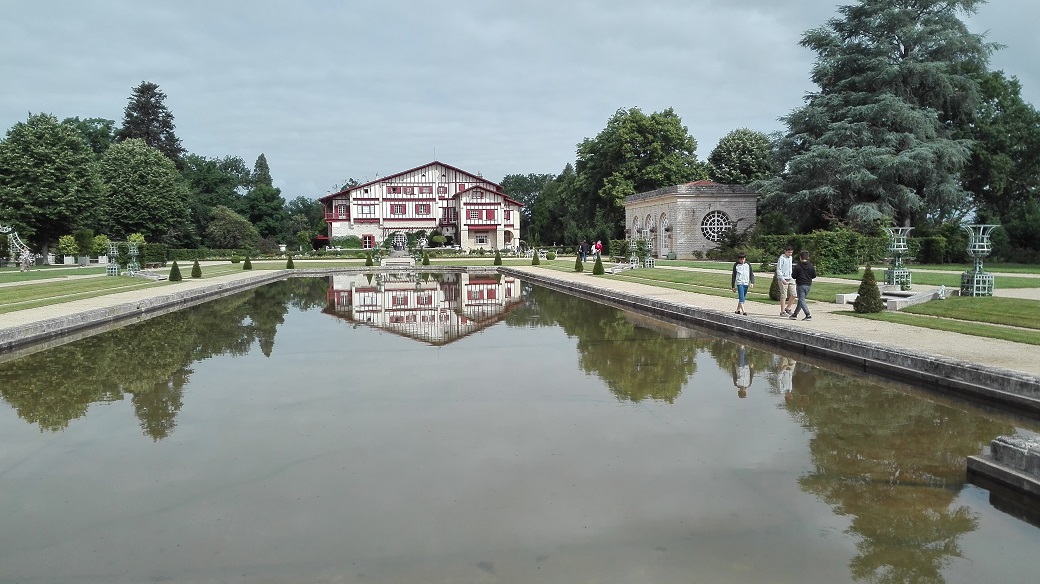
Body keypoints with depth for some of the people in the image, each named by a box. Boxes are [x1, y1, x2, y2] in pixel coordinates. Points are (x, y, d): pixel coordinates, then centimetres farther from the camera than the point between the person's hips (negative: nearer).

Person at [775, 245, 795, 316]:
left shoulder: (790, 258, 15)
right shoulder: (781, 258, -9)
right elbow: (778, 270, -13)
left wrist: (792, 276, 19)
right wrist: (782, 279, -20)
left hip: (790, 279, 7)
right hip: (783, 280, -7)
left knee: (793, 294, 2)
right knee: (784, 296, -4)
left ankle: (788, 308, 18)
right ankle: (782, 312, 3)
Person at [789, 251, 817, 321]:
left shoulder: (797, 266, -10)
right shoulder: (811, 266, 3)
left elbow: (793, 276, -6)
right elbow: (814, 276, 6)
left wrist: (792, 271, 14)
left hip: (801, 285, -6)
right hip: (808, 285, 6)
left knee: (801, 300, -6)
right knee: (801, 299, 17)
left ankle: (808, 315, -20)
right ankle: (795, 314, 26)